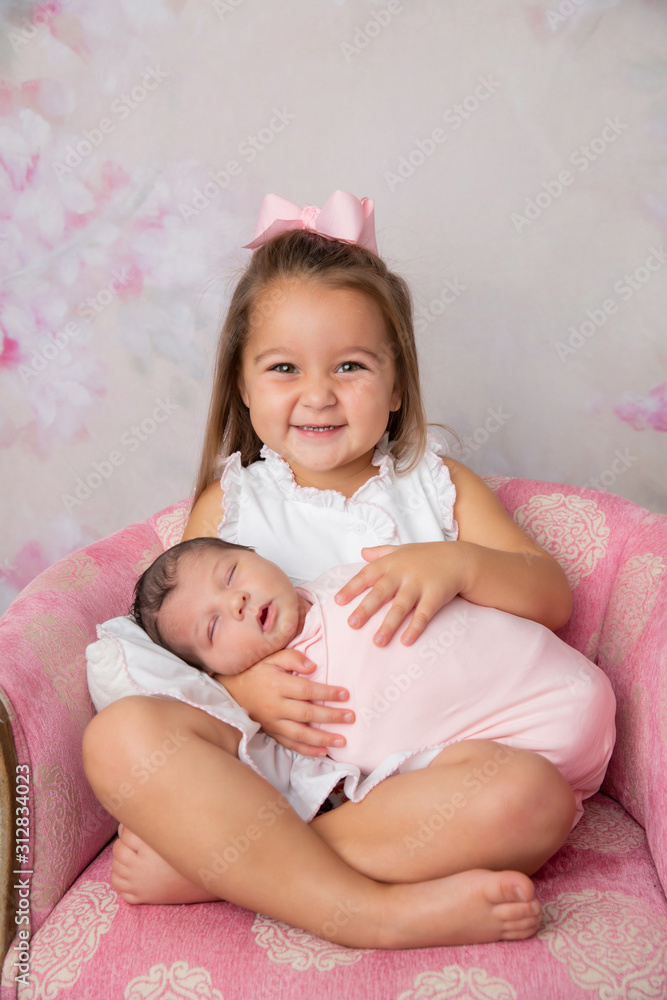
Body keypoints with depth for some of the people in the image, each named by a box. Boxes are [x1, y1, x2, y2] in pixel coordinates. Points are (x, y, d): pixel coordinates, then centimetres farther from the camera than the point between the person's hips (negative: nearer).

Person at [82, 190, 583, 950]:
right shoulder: (228, 502, 11)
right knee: (121, 735, -27)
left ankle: (210, 863, -23)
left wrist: (458, 563, -17)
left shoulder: (437, 485, 12)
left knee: (535, 794, -30)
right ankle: (372, 910, -27)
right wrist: (239, 682, -17)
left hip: (416, 760, 1)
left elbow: (554, 598, 5)